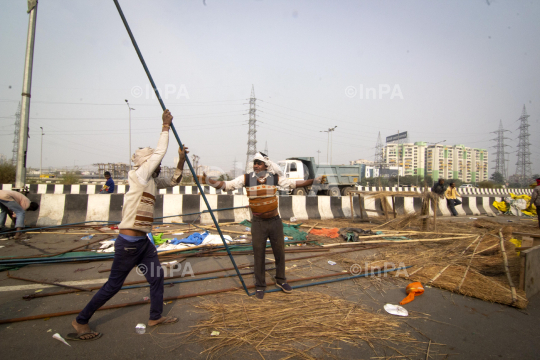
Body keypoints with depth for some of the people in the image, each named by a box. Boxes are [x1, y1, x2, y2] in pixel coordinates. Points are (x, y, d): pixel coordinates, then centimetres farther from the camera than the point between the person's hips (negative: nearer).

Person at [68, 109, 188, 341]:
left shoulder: (152, 181, 9)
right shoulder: (138, 176, -14)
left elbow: (173, 181, 22)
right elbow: (160, 151, -17)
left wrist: (181, 161, 8)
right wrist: (166, 126, -8)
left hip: (143, 241, 9)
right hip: (129, 241, -9)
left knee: (156, 276, 13)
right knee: (114, 284, 4)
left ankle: (155, 317, 29)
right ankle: (81, 321, 24)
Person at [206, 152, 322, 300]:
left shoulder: (275, 178, -7)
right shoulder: (246, 178, -9)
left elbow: (293, 184, 1)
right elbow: (227, 185, -13)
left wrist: (313, 181, -7)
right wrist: (209, 180, -28)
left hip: (275, 221, 1)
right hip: (258, 223, -1)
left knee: (279, 252, 13)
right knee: (259, 255, 8)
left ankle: (280, 281, 35)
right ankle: (260, 286, 26)